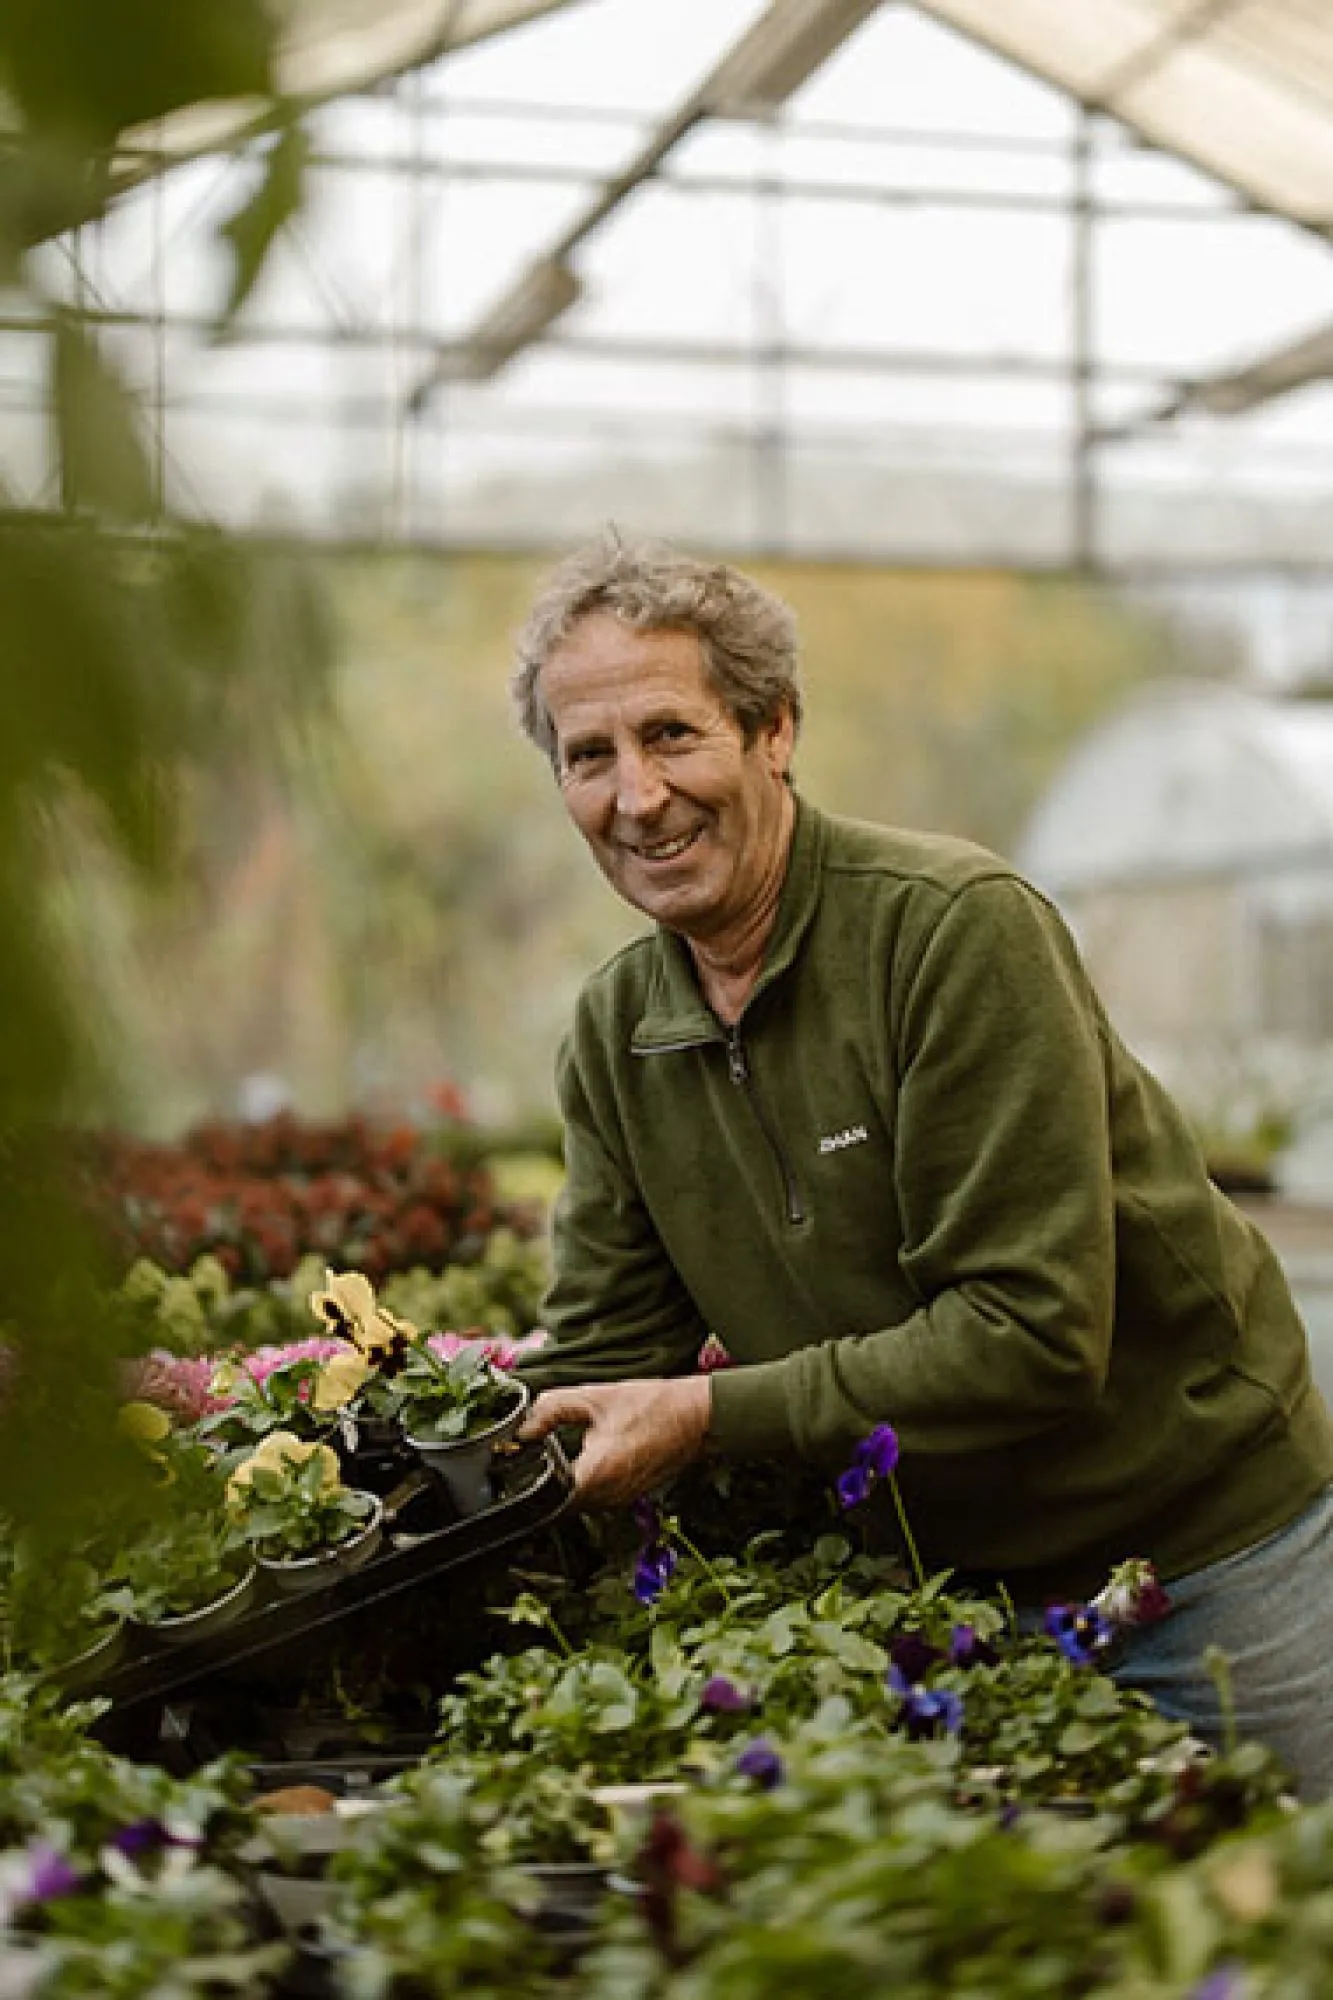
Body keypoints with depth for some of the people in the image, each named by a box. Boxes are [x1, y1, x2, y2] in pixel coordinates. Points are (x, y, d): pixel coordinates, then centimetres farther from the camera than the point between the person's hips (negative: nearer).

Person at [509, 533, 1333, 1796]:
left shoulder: (957, 928, -22)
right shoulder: (613, 1036, -1)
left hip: (1206, 1553, -5)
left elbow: (1035, 1335, -27)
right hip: (954, 1587, 5)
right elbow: (603, 1360, 0)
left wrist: (714, 1414, -28)